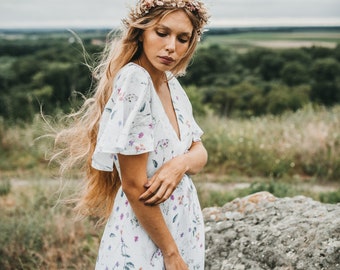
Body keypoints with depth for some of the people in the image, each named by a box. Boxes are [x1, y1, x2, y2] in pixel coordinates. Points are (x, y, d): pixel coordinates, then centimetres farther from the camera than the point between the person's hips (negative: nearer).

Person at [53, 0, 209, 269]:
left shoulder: (171, 82, 2)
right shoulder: (134, 81, -22)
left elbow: (200, 153, 6)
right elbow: (134, 186, -22)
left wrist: (181, 163, -16)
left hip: (182, 225, 8)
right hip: (144, 240, -7)